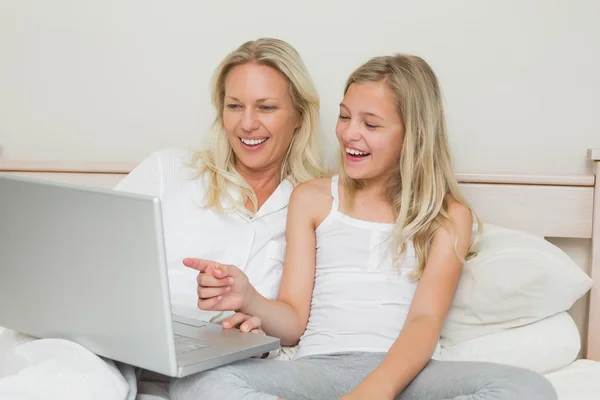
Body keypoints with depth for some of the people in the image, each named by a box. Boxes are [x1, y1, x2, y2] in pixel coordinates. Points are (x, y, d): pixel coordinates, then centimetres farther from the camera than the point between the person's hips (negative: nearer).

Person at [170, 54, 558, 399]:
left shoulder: (449, 215, 12)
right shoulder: (311, 198, 16)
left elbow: (425, 321, -3)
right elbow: (294, 321, 10)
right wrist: (249, 299, -14)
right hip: (320, 367, 1)